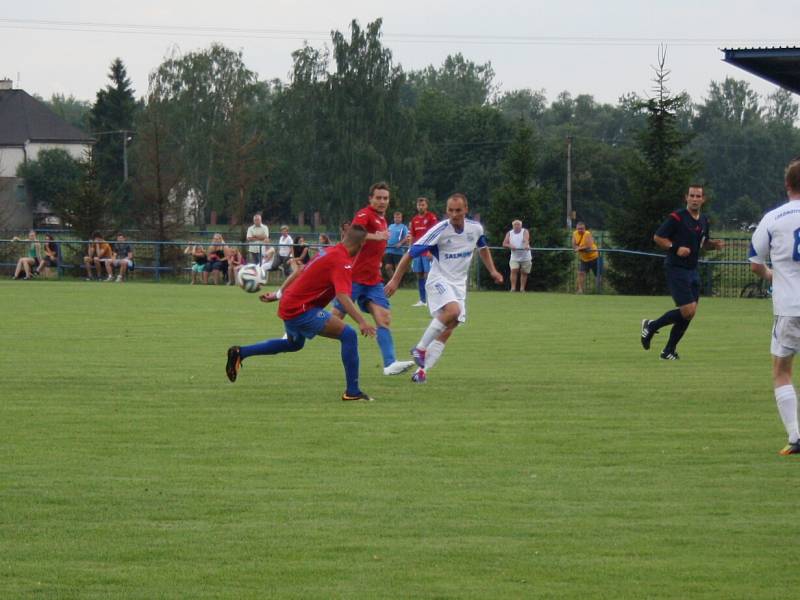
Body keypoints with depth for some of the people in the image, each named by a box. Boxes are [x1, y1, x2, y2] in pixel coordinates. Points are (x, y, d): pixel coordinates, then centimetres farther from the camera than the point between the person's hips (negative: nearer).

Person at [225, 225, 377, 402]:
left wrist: (279, 294, 26)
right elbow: (342, 296, -32)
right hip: (302, 309, -10)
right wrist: (361, 322, -40)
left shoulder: (329, 252, 9)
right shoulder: (341, 261, -19)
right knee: (348, 335, -15)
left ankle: (240, 353, 38)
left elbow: (299, 272, 17)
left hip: (289, 305, 10)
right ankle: (352, 391, -16)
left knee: (294, 343, 36)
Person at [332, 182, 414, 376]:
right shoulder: (365, 214, -11)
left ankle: (390, 363, -17)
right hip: (354, 277, -7)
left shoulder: (382, 219, 15)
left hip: (373, 279, 7)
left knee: (384, 318, -8)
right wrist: (376, 236, -44)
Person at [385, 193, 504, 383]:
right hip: (439, 280, -5)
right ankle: (420, 348, -21)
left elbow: (483, 249, 23)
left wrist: (493, 271, 14)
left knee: (447, 331, -3)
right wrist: (395, 280, -16)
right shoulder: (440, 230, -17)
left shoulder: (475, 228, -2)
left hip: (459, 284, 6)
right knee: (453, 310, -33)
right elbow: (411, 254, -14)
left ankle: (422, 370, 1)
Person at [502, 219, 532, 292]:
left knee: (524, 273, 3)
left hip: (525, 257, -1)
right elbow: (504, 244, 2)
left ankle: (522, 289, 13)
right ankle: (513, 288, -17)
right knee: (514, 271, -15)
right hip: (514, 258, 1)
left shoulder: (525, 232, -4)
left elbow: (526, 239, -24)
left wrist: (526, 245, -46)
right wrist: (510, 246, -20)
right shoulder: (509, 233, 6)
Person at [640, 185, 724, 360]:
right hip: (676, 270, -8)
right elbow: (657, 237, -8)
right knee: (688, 311, -15)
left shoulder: (704, 221, 11)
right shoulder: (676, 218, -11)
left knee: (689, 314, 5)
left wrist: (715, 245, 4)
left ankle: (669, 350, 16)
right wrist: (675, 248, -20)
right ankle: (651, 326, 4)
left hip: (692, 271, 8)